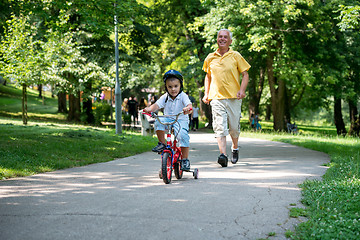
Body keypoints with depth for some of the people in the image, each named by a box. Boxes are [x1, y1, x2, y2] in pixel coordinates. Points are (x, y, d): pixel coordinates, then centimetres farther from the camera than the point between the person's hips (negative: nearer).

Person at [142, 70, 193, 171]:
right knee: (158, 122, -29)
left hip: (181, 121, -3)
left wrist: (188, 109, -49)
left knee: (183, 135, -29)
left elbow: (189, 105, -24)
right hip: (168, 120, 3)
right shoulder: (165, 97, 1)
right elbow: (157, 105, -12)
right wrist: (149, 109, -34)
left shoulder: (183, 96, -8)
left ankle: (185, 159, -15)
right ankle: (162, 143, -10)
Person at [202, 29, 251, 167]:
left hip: (234, 97, -1)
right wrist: (206, 93, 15)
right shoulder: (210, 58, 11)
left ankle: (235, 148, 33)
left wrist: (242, 90, -12)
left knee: (234, 127, 6)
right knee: (219, 127, -11)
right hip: (217, 97, 1)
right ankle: (223, 155, -17)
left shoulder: (235, 56, 3)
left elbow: (245, 74, 4)